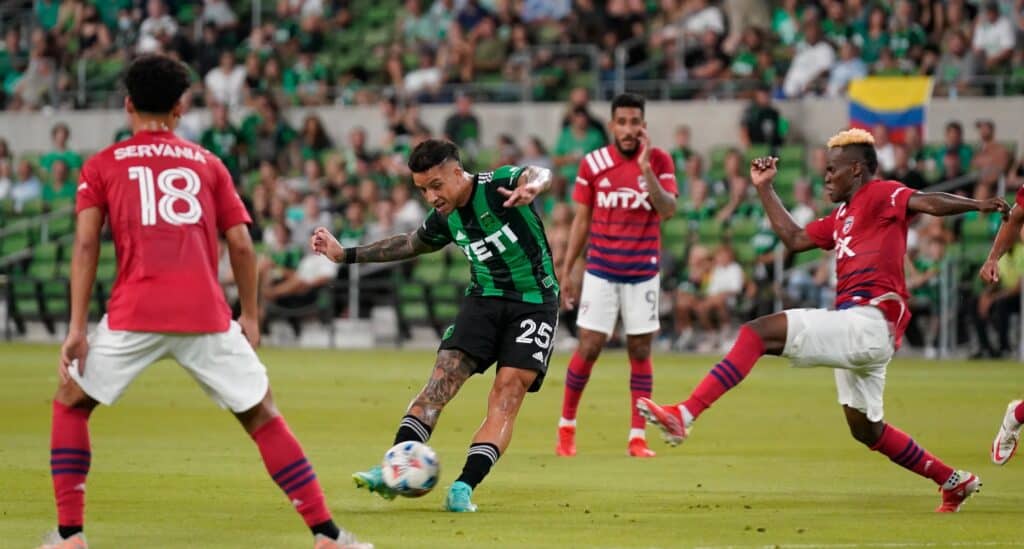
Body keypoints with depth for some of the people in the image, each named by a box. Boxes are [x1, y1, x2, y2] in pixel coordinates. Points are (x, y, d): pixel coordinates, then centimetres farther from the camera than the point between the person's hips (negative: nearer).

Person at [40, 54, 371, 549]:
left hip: (134, 313, -1)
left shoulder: (102, 166, 13)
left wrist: (76, 329, -1)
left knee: (70, 404, 19)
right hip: (206, 314, 1)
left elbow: (86, 245, 2)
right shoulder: (207, 164, 18)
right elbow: (241, 245, 11)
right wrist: (250, 317, 19)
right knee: (262, 415, 12)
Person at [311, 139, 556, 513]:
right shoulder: (445, 219, 4)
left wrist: (532, 186, -63)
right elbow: (410, 244, 24)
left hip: (534, 303, -5)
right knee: (442, 380, -12)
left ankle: (464, 488, -20)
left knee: (507, 394, -16)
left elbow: (539, 175, -38)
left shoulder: (499, 185, -16)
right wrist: (346, 255, 23)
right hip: (484, 299, 5)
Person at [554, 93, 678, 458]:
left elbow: (668, 210, -15)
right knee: (588, 347, -5)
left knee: (640, 351, 2)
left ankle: (638, 437, 6)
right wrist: (566, 270, 5)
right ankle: (566, 427, 11)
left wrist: (645, 168, -25)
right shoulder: (593, 164, 0)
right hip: (601, 271, 0)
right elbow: (581, 220, 7)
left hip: (643, 273, 0)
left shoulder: (658, 160, -2)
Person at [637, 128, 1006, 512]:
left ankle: (686, 415, -33)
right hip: (861, 333, 11)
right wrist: (765, 189, 32)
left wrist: (978, 205, -34)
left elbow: (926, 203, -17)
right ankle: (954, 481, 31)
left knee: (758, 333, -20)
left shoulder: (881, 195, -1)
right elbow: (795, 239, 32)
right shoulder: (842, 217, 26)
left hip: (867, 321, -11)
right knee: (866, 430, 22)